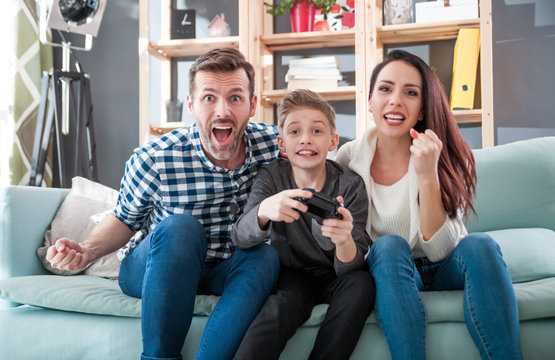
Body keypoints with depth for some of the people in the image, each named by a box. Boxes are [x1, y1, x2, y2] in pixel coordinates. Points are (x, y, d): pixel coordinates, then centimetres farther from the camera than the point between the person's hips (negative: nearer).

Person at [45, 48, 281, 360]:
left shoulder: (273, 143, -14)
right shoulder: (153, 159, -19)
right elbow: (126, 218, -1)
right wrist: (87, 250, -19)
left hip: (226, 271, 2)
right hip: (154, 271, -1)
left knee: (264, 256, -29)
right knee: (179, 226, -33)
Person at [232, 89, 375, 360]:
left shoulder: (350, 185, -11)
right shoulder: (271, 177, -8)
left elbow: (350, 266, -18)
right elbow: (240, 239, -21)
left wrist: (345, 241, -43)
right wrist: (264, 211, -44)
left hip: (334, 278, 2)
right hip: (292, 275, -1)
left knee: (361, 283, -29)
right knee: (282, 306, -33)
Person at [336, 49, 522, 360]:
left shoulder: (449, 158, -11)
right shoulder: (349, 157, -8)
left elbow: (439, 250, -20)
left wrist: (427, 175, -30)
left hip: (444, 271, 0)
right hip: (388, 273, 0)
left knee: (479, 245, -30)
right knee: (390, 245, -31)